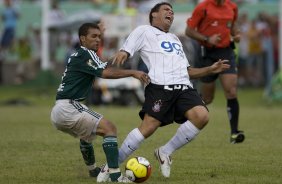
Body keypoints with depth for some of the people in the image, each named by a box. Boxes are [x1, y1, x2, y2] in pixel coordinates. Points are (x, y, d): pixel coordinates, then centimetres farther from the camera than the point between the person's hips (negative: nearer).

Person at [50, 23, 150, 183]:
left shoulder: (77, 56, 21)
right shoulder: (86, 54, -8)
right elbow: (106, 73, -21)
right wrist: (133, 73, -20)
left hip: (58, 112, 10)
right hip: (68, 107, -10)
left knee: (87, 132, 36)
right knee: (109, 128, -16)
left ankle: (93, 170, 54)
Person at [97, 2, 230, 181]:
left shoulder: (175, 39, 34)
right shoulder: (144, 32, 14)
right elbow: (124, 52, 3)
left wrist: (210, 69, 22)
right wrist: (122, 55, -22)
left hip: (184, 88, 6)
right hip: (160, 87, -6)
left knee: (202, 116, -22)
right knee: (148, 127, -21)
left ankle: (165, 153, -5)